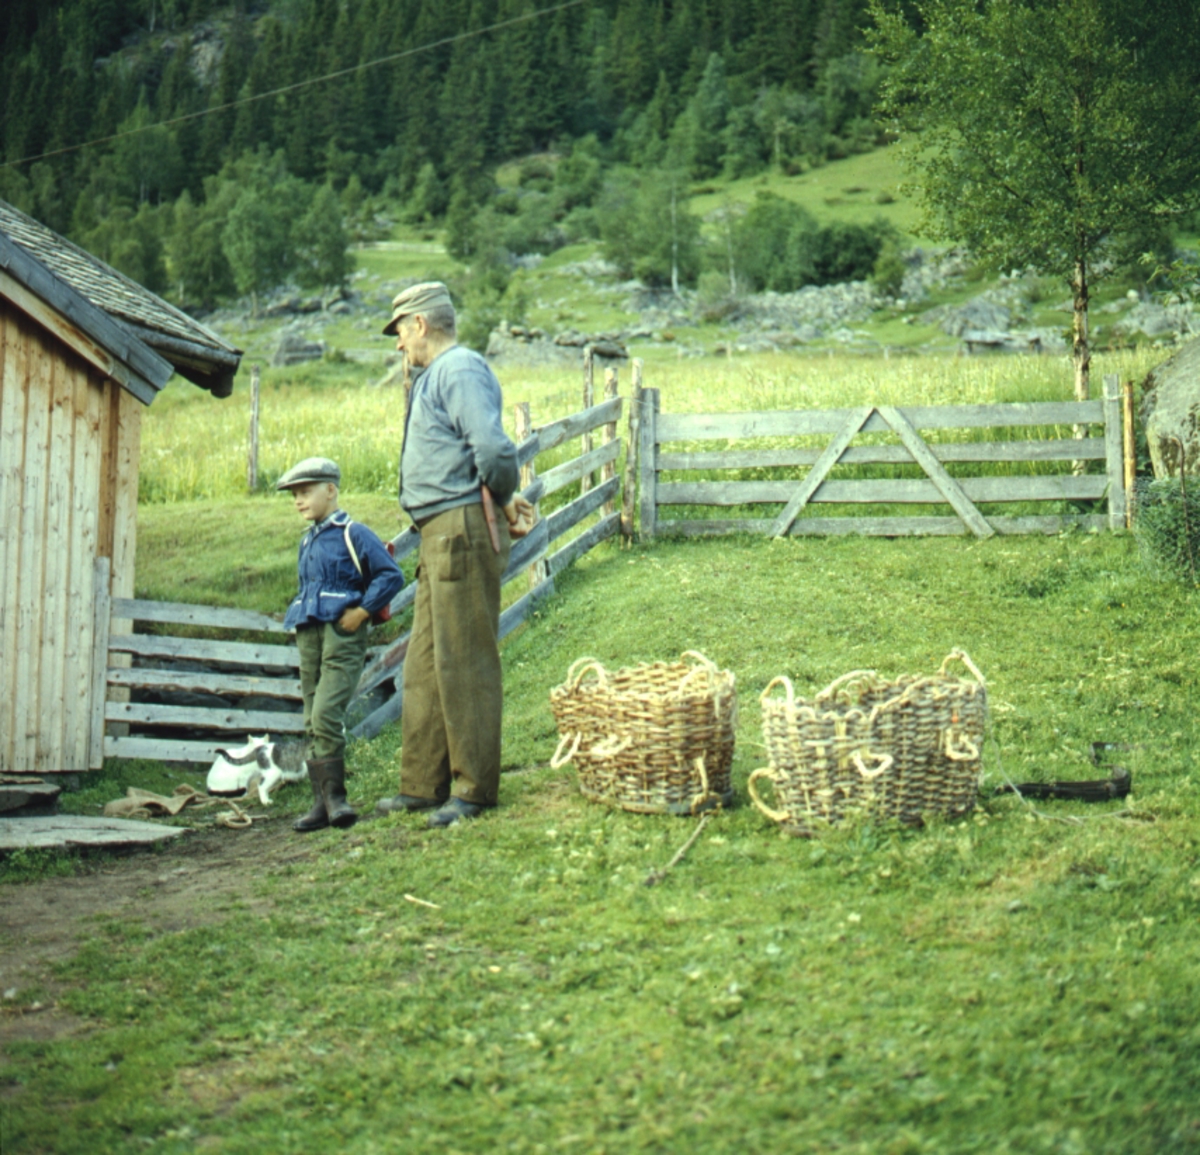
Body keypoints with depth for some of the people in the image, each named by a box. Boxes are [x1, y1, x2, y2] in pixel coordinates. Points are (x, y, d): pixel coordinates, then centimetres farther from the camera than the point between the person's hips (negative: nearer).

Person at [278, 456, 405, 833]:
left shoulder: (353, 534, -5)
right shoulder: (307, 541, 18)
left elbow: (391, 576, -10)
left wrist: (361, 611, -13)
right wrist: (298, 617, 15)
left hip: (342, 635, -8)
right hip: (308, 633, 8)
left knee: (326, 713, -17)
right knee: (312, 721, 5)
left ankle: (334, 794, -9)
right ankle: (322, 801, 8)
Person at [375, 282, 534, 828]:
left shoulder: (459, 370, -11)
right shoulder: (436, 375, 21)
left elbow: (494, 450, -22)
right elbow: (490, 453, 20)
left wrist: (503, 501, -7)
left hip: (463, 531, -11)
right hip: (441, 536, 11)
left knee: (464, 663, -6)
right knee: (424, 665, 13)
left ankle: (475, 788, 0)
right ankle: (424, 784, 20)